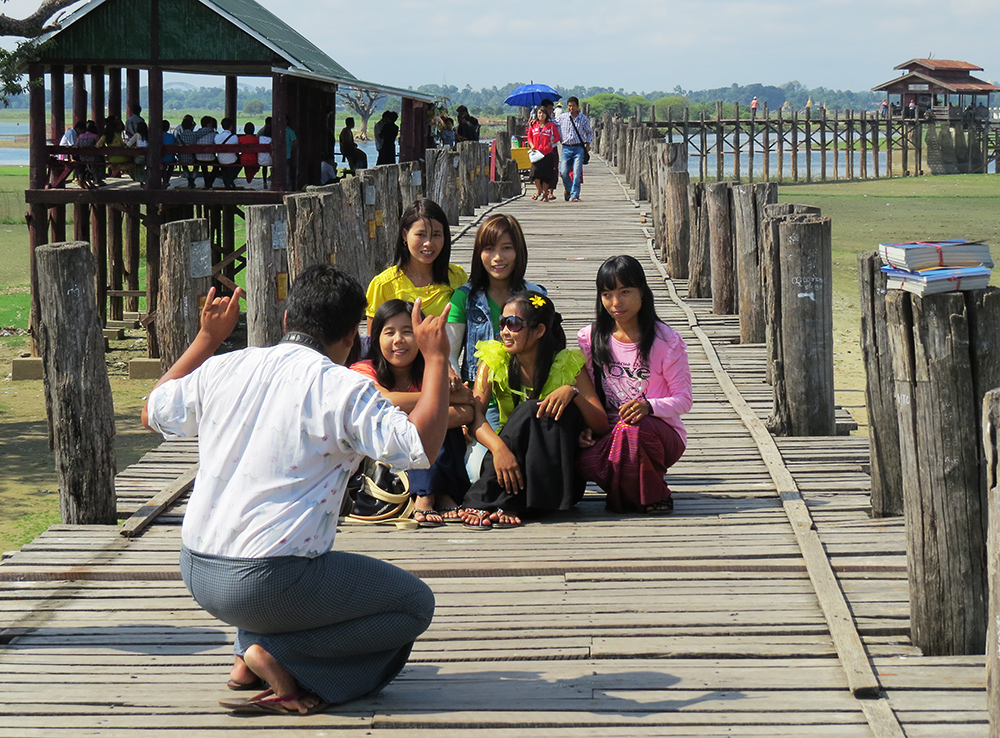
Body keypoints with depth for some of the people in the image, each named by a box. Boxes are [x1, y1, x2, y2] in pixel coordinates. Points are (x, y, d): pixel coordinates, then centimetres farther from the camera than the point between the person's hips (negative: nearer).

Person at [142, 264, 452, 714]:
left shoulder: (222, 368, 6)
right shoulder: (342, 389, -10)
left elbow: (152, 414, 23)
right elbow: (421, 446, -16)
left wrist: (207, 338, 31)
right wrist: (436, 359, -5)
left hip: (196, 573, 7)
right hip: (269, 585, -7)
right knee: (415, 604, 8)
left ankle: (248, 658, 18)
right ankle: (280, 654, -6)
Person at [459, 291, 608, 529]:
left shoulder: (568, 364, -3)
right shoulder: (494, 361, 0)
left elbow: (602, 426, -10)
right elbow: (475, 416, -15)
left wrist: (572, 391, -28)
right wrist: (499, 448, -34)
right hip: (510, 456, 1)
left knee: (530, 411, -28)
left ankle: (488, 503, -32)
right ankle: (507, 505, -34)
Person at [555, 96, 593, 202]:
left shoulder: (584, 119, 4)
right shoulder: (562, 118, 4)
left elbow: (589, 132, 19)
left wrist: (588, 143, 8)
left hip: (579, 148, -1)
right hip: (566, 148, 1)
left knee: (577, 173, -9)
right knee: (563, 172, -6)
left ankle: (574, 195, -3)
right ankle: (568, 188, 23)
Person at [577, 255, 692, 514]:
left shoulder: (665, 341, -5)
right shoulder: (591, 338, 6)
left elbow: (683, 399, -6)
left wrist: (648, 406, -27)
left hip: (659, 431, -2)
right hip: (607, 433, 2)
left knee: (633, 430, -39)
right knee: (586, 461, -33)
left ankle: (653, 494, -11)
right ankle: (628, 492, 0)